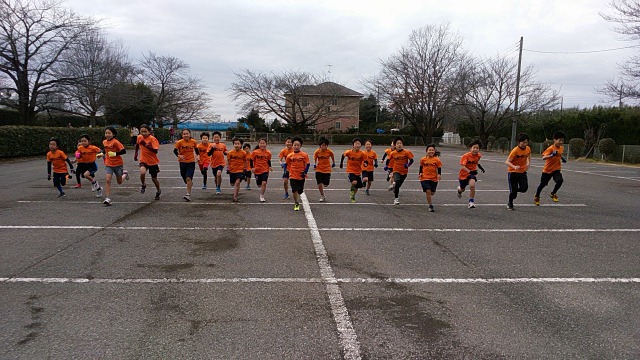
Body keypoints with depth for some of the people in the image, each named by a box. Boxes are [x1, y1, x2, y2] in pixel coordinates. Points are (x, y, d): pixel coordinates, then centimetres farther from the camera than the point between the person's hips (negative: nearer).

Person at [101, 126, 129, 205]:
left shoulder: (115, 142, -16)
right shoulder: (104, 142, 4)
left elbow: (124, 151, -18)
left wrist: (115, 153, -27)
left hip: (118, 164, -4)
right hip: (108, 164, 4)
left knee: (119, 182, 12)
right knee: (108, 180, -13)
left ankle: (125, 174, 45)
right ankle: (107, 199, -13)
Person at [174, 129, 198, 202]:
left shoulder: (193, 141, -4)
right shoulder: (179, 142, -9)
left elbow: (196, 149, 14)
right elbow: (175, 150, -4)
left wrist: (196, 155, 1)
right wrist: (178, 155, -22)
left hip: (191, 162, -1)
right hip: (183, 162, 1)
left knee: (188, 178, -17)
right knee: (185, 179, 13)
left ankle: (188, 195, -14)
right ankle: (190, 183, 49)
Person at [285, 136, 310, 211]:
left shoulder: (304, 155, -7)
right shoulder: (290, 156, -1)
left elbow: (308, 164, -4)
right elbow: (286, 164, 11)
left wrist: (305, 172, -12)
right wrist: (286, 171, 1)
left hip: (301, 176, 0)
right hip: (293, 176, 0)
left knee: (300, 191, 13)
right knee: (294, 191, -11)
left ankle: (297, 201, 42)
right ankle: (296, 204, 3)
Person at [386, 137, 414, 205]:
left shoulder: (406, 152, -9)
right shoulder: (393, 153, -4)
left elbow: (411, 160, -8)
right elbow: (388, 159, 13)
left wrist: (408, 165, -25)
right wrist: (387, 165, 1)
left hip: (404, 171, 1)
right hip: (396, 171, -1)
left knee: (398, 185, 14)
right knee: (397, 183, -24)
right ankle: (396, 199, -16)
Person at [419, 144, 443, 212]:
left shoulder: (437, 160, -1)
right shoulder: (423, 159, 1)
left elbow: (439, 168, 4)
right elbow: (421, 167, 13)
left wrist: (439, 175, -12)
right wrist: (420, 173, -2)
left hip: (434, 179, 1)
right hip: (425, 178, -1)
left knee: (432, 193, 7)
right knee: (428, 191, -13)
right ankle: (430, 206, -2)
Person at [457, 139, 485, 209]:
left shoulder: (478, 156, -8)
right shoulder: (466, 156, -24)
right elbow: (462, 166, -34)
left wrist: (479, 166, 12)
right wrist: (469, 171, -46)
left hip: (472, 174, 2)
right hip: (463, 174, -2)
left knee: (472, 186, -27)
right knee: (462, 189, 17)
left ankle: (471, 202, -14)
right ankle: (459, 189, 58)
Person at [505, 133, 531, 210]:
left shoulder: (528, 149, -2)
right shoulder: (515, 150, -20)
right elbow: (507, 162, -24)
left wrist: (528, 163, 3)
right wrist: (514, 167, -41)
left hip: (522, 172, 5)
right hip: (512, 172, -4)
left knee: (524, 188, -12)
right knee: (513, 190, -2)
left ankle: (513, 191, 21)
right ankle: (510, 204, 22)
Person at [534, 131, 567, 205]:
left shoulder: (562, 148, 1)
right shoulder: (550, 148, -19)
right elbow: (543, 158, -30)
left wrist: (562, 158, 6)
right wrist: (552, 155, -45)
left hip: (556, 169, 4)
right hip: (547, 169, -4)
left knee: (560, 180, -23)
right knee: (542, 184, 10)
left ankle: (553, 193, 2)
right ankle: (536, 197, 35)